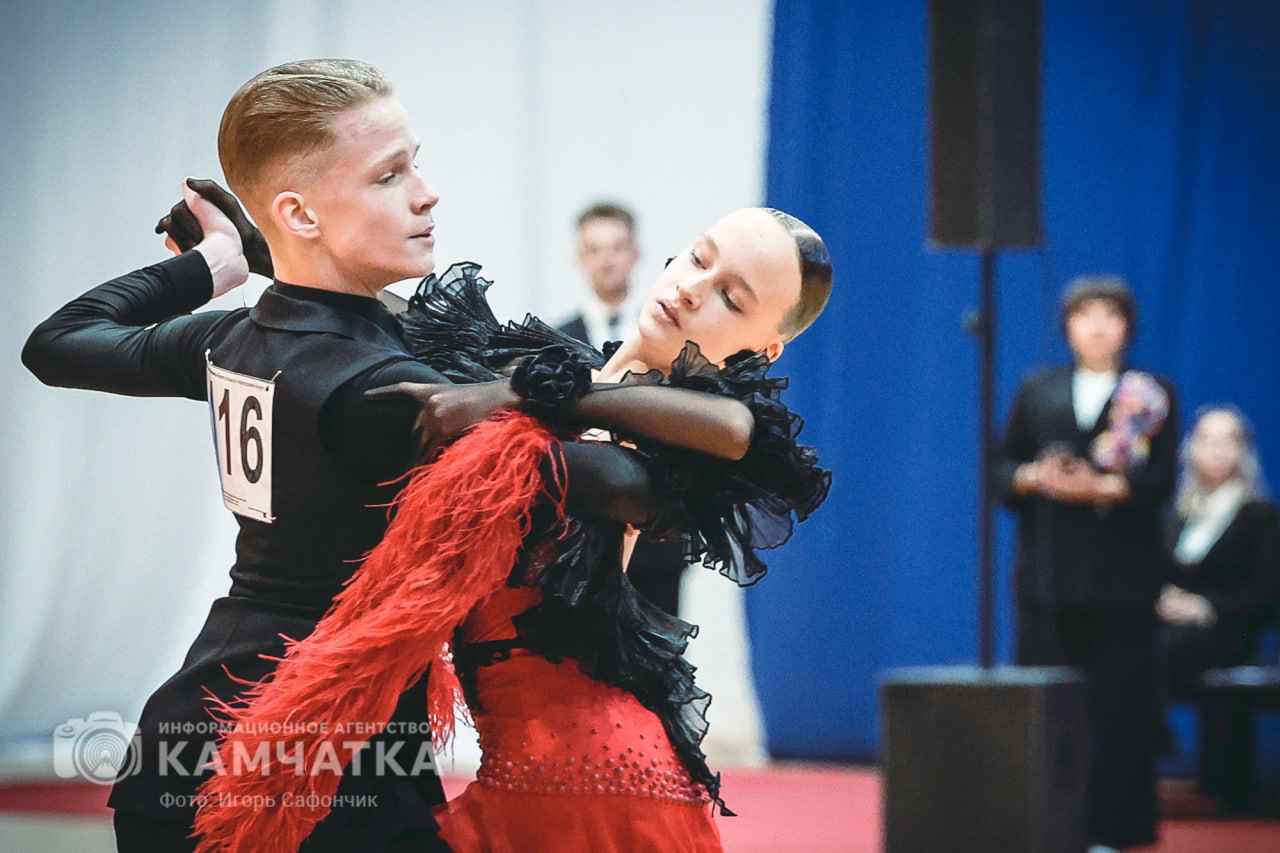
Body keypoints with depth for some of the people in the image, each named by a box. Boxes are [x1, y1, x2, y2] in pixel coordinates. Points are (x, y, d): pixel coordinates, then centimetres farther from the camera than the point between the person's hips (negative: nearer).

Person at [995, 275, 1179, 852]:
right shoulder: (1037, 391, 14)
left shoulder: (1153, 394, 7)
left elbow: (1161, 480, -3)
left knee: (1117, 705, -4)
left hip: (1121, 574, -2)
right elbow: (1004, 466, 10)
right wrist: (1033, 477, -11)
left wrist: (1102, 487, -19)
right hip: (1048, 571, 2)